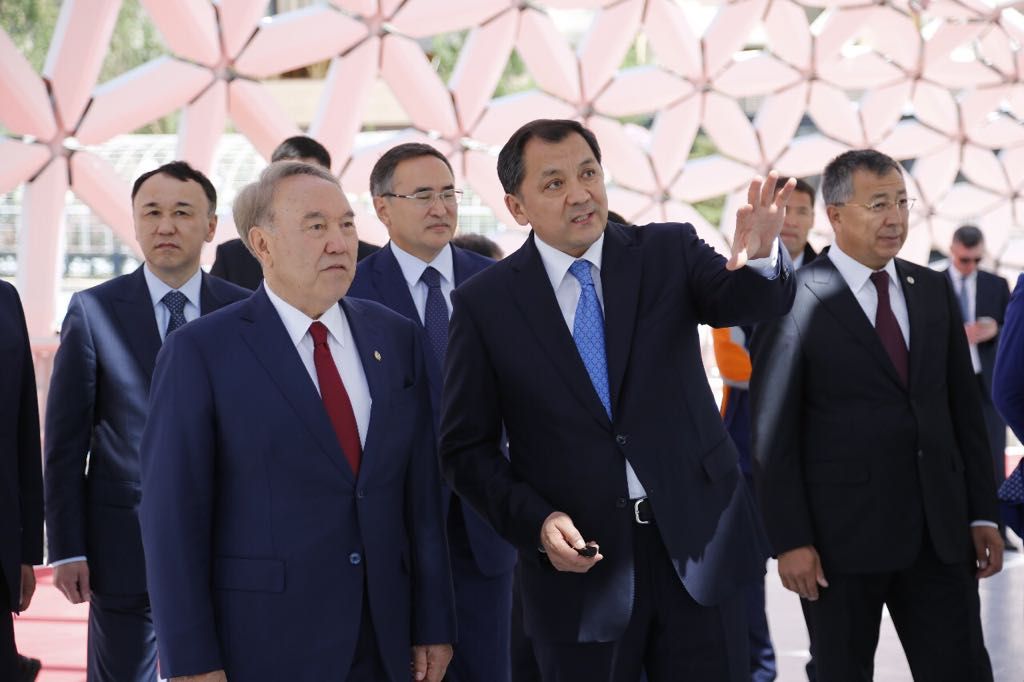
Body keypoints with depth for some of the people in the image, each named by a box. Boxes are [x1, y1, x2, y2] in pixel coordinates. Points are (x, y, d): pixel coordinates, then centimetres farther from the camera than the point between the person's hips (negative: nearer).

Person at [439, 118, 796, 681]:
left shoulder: (670, 253, 2)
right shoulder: (484, 304, -1)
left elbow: (750, 301, -15)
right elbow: (467, 449, 2)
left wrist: (760, 257, -38)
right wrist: (536, 521, -13)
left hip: (698, 546, 1)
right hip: (578, 557, -1)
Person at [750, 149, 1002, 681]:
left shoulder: (934, 290, 10)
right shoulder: (796, 300, -6)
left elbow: (965, 407, 12)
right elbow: (773, 432, -8)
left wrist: (982, 514, 8)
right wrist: (790, 541, -13)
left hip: (940, 532, 4)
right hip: (842, 534, -4)